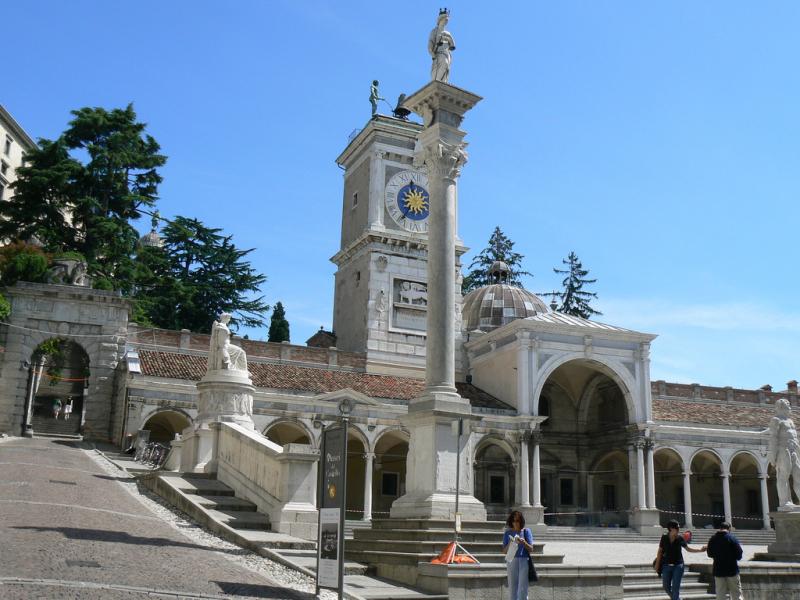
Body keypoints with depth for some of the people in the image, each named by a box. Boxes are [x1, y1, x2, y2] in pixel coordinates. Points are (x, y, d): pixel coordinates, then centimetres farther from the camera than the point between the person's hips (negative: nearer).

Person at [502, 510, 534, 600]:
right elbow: (504, 551, 6)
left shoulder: (526, 531, 2)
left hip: (524, 561, -2)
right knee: (512, 587, 4)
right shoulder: (508, 533, 6)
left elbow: (531, 549, 0)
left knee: (523, 588, -7)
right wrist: (509, 544, -13)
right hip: (512, 561, 2)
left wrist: (523, 542, -18)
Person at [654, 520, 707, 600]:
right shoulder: (664, 538, -4)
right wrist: (657, 564, 2)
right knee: (666, 586, 8)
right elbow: (660, 551, 2)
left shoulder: (680, 538, -5)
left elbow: (688, 548, 5)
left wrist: (700, 550, -5)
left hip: (678, 565, -1)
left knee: (675, 587, -4)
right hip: (666, 565, 1)